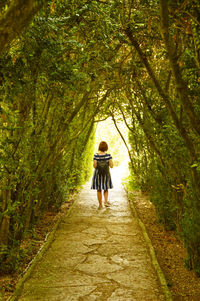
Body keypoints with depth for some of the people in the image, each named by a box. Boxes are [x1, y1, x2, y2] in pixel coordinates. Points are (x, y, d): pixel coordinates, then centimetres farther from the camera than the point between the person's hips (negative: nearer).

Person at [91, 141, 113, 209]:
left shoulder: (96, 155, -13)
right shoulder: (108, 155, -12)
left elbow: (94, 166, -16)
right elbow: (111, 166, -13)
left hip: (98, 174, 0)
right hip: (106, 174, 1)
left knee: (99, 190, 9)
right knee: (106, 189, 18)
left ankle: (100, 205, 10)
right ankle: (106, 201, -1)